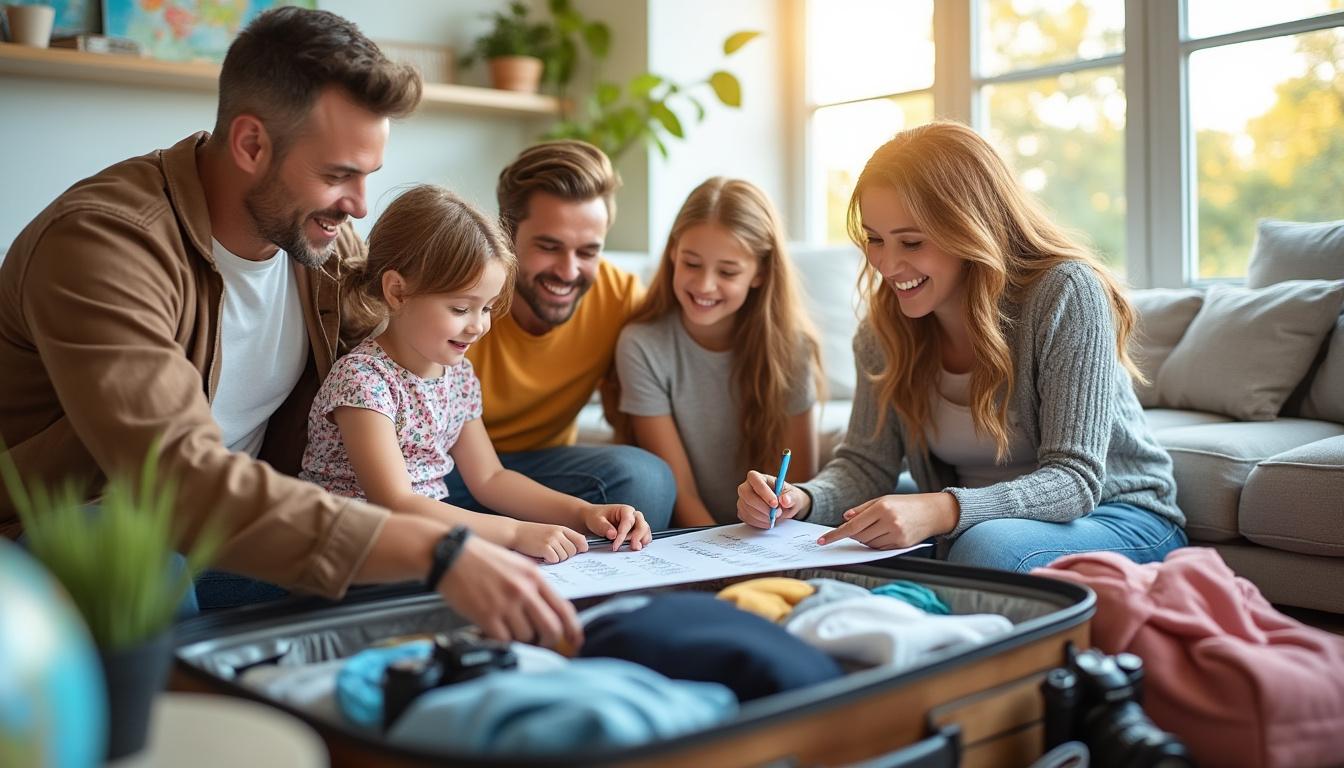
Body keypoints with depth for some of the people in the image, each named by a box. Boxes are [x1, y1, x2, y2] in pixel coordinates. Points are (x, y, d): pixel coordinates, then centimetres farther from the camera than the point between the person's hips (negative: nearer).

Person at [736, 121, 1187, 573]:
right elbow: (866, 463, -1)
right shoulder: (884, 329, -3)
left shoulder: (1064, 294, -21)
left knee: (986, 548, -37)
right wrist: (802, 500, -24)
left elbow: (1073, 480, -26)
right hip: (971, 526, 5)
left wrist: (941, 511, -42)